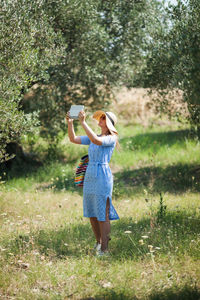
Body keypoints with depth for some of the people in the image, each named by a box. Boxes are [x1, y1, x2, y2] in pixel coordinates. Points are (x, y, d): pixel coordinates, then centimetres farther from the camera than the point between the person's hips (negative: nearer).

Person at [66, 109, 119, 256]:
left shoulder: (111, 138, -7)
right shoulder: (93, 137, 15)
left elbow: (96, 140, -27)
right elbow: (73, 139, 8)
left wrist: (83, 122, -27)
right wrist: (70, 123, -7)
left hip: (103, 177, -8)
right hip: (89, 176, 8)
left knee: (102, 215, -5)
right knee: (91, 213, 13)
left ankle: (104, 249, 0)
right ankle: (99, 242, 29)